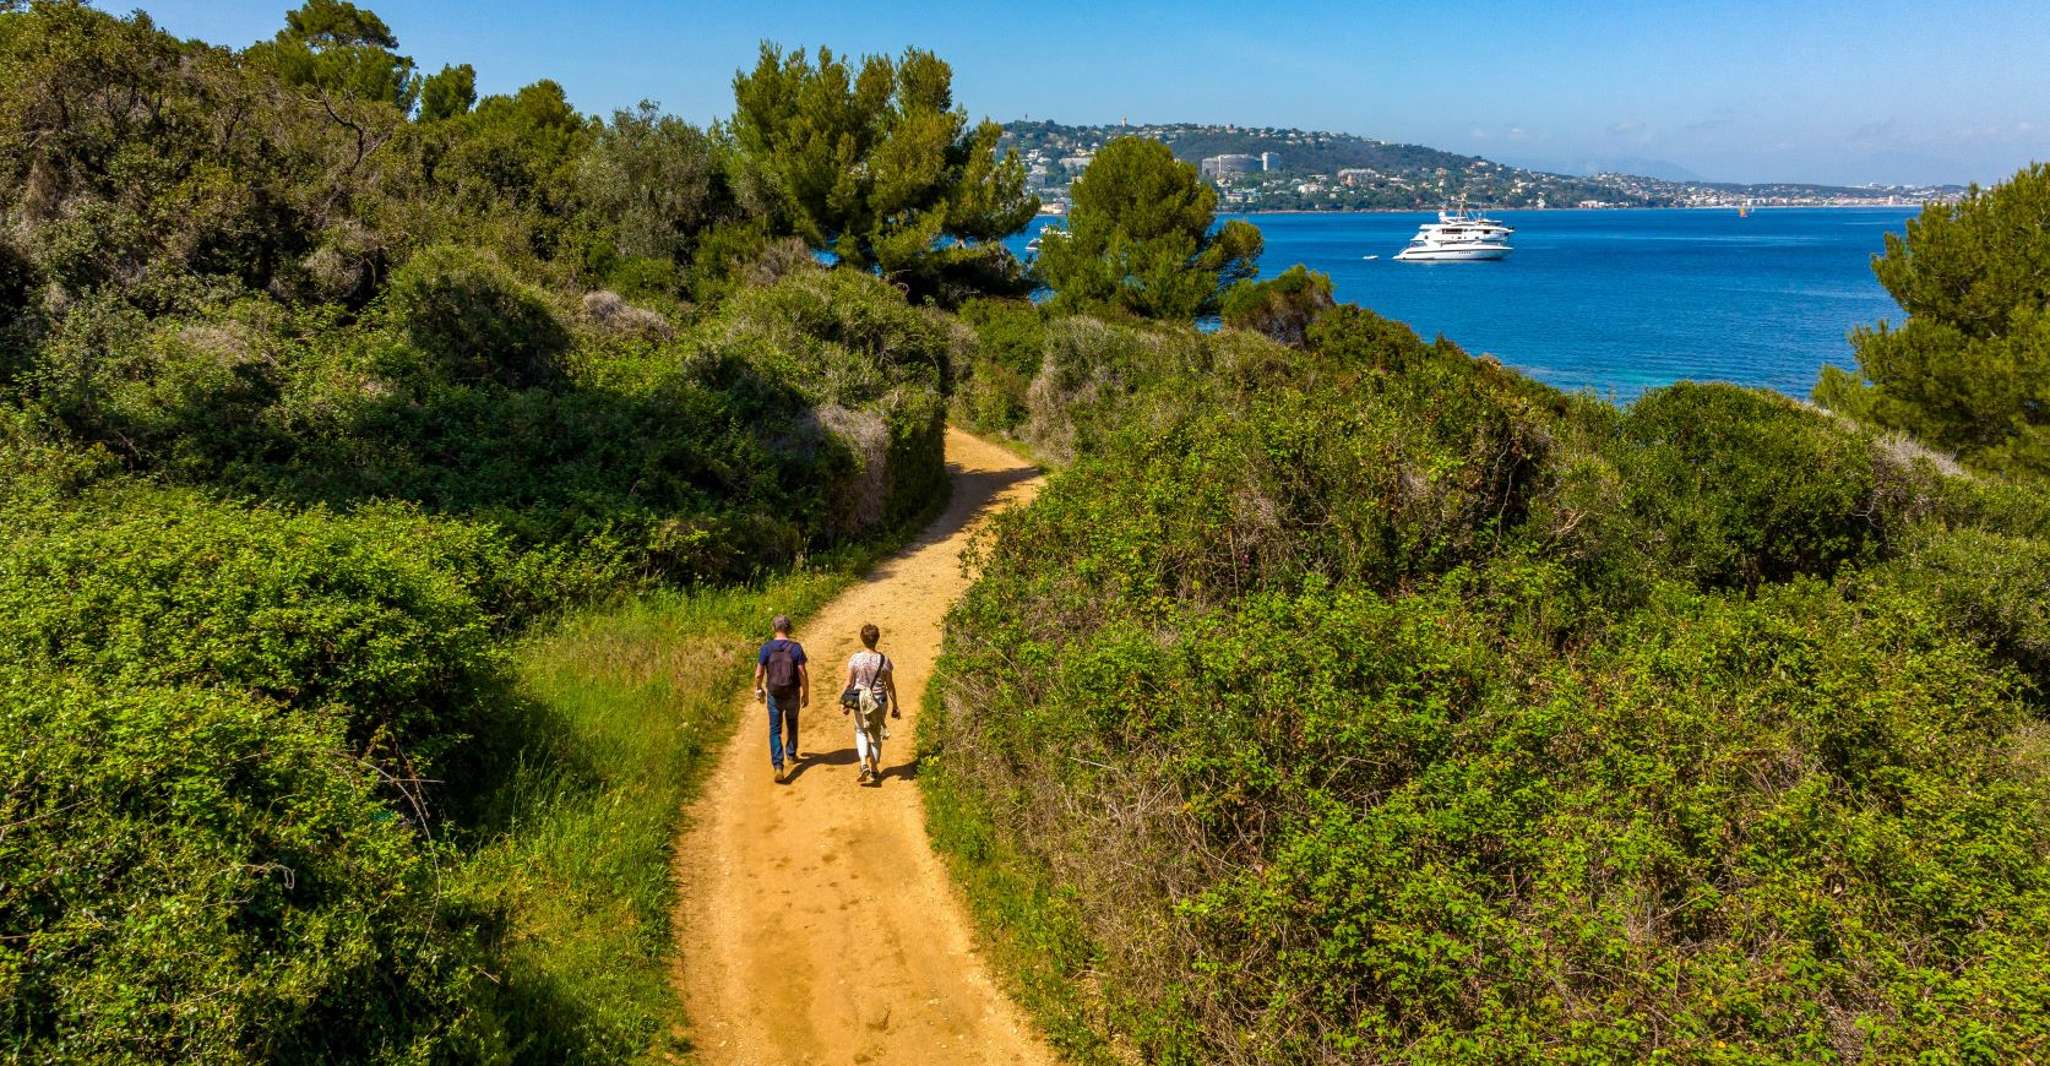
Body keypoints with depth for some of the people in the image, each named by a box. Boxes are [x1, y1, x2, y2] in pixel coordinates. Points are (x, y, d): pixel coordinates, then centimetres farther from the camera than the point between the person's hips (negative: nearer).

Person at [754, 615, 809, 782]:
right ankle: (791, 755, 39)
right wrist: (806, 694, 0)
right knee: (792, 725, 24)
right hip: (792, 694, 0)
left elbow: (759, 674, -6)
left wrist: (758, 689, 13)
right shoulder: (796, 648, -11)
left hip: (774, 695, 0)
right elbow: (803, 674, -12)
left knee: (775, 730, 4)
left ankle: (778, 765, -10)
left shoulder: (767, 648, -9)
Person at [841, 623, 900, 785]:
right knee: (876, 734, 16)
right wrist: (895, 707, 7)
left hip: (860, 701, -1)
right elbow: (890, 686, -3)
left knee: (861, 731, 19)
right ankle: (874, 771, 23)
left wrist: (845, 704, 6)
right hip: (879, 701, 1)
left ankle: (864, 764, -2)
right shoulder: (884, 660, -9)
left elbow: (849, 683, -6)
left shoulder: (855, 659, -11)